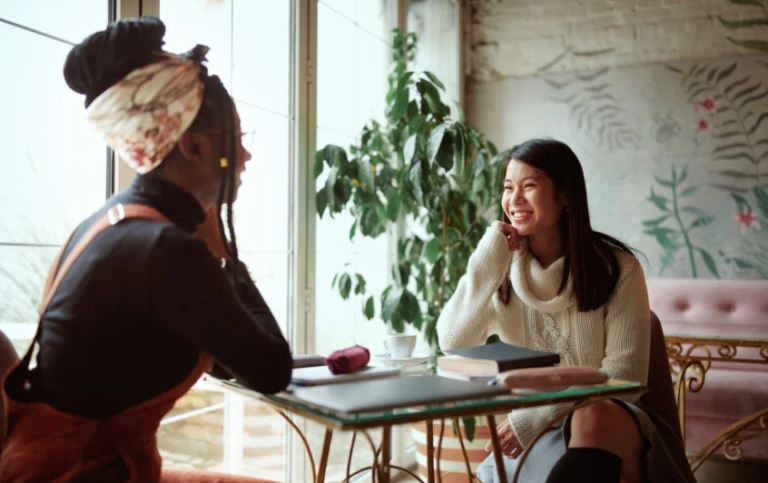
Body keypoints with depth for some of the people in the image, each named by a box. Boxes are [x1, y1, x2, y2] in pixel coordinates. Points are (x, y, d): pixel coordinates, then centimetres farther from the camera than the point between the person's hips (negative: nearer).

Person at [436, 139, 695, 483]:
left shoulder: (617, 268, -5)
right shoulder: (501, 271, 4)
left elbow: (625, 375, -9)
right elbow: (453, 345, -10)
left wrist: (534, 417, -16)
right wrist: (488, 261, -13)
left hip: (610, 423, 0)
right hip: (528, 438, 1)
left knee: (594, 419, -36)